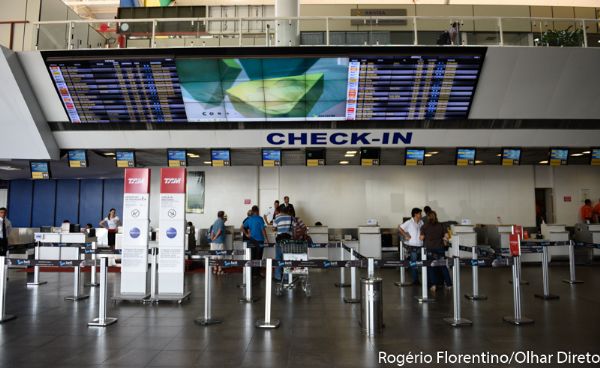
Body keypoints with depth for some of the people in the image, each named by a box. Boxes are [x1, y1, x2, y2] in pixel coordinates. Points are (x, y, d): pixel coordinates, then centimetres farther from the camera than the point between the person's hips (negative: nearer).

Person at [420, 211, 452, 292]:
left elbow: (422, 237, -5)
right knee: (443, 266, 12)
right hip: (439, 248, 2)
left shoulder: (425, 226, -1)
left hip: (429, 249, -2)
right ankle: (449, 284, 15)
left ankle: (433, 284, -2)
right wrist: (444, 242, 18)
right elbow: (446, 236, 1)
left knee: (430, 267, 6)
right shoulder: (440, 225, 5)